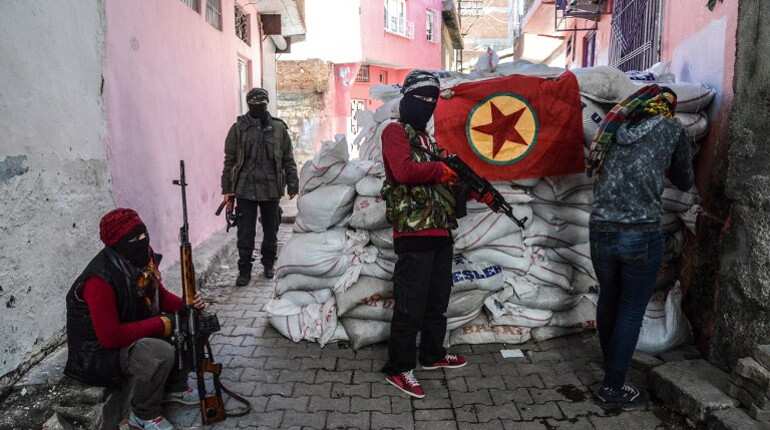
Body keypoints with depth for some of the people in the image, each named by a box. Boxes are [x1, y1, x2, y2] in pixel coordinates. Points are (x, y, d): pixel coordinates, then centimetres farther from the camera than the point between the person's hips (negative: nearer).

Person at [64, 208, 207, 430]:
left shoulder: (142, 259, -7)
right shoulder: (100, 279, -31)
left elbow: (160, 295, 8)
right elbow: (110, 337, -31)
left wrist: (187, 306, -11)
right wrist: (160, 324, -25)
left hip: (139, 334, 8)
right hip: (100, 351, -8)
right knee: (161, 353, -33)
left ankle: (174, 386, 16)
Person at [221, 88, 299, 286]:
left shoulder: (279, 128, 5)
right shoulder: (238, 128, 3)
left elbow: (288, 160, 7)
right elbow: (229, 160, 4)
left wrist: (293, 185, 2)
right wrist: (227, 189, 1)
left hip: (272, 190, 1)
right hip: (245, 189, -1)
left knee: (271, 231, 12)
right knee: (245, 233, 1)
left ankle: (268, 265, 29)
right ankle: (244, 271, 12)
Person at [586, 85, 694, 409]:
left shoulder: (615, 126, 9)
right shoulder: (672, 129, 2)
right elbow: (684, 182, 13)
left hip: (601, 231, 4)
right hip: (642, 234, -4)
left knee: (608, 300, 20)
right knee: (631, 310, 9)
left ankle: (611, 369, 39)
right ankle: (613, 387, 17)